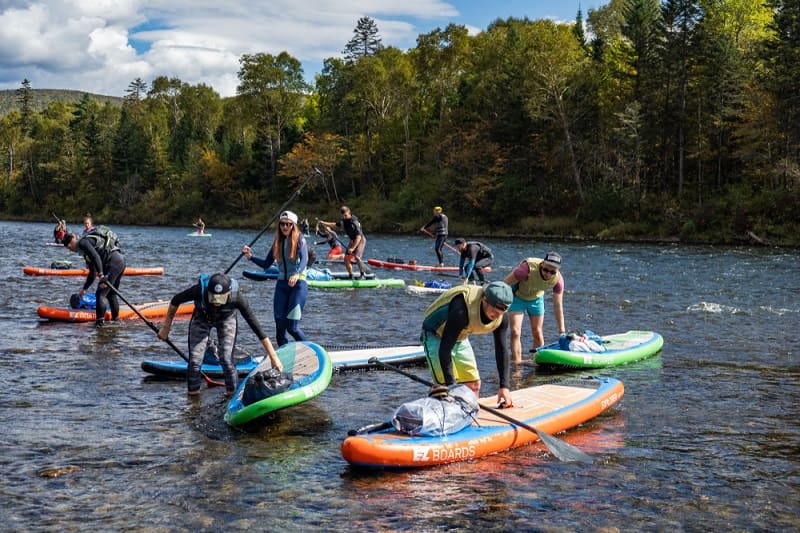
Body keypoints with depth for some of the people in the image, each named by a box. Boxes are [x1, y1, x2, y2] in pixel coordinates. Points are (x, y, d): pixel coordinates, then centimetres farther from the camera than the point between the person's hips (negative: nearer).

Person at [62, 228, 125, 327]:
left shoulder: (83, 242, 0)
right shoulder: (85, 252, 29)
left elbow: (96, 257, -17)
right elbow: (92, 273, 34)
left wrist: (101, 274, -25)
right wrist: (84, 289, 39)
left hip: (113, 262, -10)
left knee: (100, 294, -8)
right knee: (111, 294, 21)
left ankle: (100, 321, -11)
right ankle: (116, 320, 28)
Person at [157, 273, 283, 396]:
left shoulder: (237, 297, -40)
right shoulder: (199, 290, -39)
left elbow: (255, 325, -36)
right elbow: (175, 301, -17)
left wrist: (273, 357, -35)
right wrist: (166, 327, -10)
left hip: (226, 320, -1)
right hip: (202, 318, 1)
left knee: (226, 358, -14)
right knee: (195, 360, -7)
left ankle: (233, 393, 6)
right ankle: (192, 393, 14)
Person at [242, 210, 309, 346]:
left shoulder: (299, 240, -5)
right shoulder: (277, 243, 10)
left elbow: (304, 259, -22)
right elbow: (266, 264, 16)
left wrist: (297, 274, -42)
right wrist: (250, 256, 0)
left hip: (298, 284, -5)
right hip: (281, 284, 5)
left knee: (292, 327, -10)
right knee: (280, 327, 2)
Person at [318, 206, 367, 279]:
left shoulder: (354, 222, -27)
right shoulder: (343, 221, -2)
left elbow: (358, 237, -30)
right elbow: (335, 224, 18)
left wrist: (353, 248, -34)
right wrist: (323, 223, 8)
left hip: (360, 240, -8)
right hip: (352, 240, 8)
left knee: (357, 257, -25)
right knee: (346, 259, 0)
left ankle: (363, 275, -9)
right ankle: (351, 277, 10)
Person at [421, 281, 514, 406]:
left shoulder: (501, 317, -18)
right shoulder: (461, 311, -39)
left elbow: (501, 350, -8)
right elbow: (444, 350, -35)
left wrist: (504, 387, -14)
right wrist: (451, 385, -34)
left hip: (460, 338, 7)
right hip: (436, 336, -7)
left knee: (474, 384, 4)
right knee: (446, 386, -18)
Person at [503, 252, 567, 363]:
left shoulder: (558, 279, -23)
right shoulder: (528, 268, -38)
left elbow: (558, 306, -13)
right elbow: (505, 284, -28)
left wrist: (562, 330, -12)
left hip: (536, 298, 4)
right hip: (517, 296, -4)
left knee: (537, 333, 9)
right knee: (515, 332, -12)